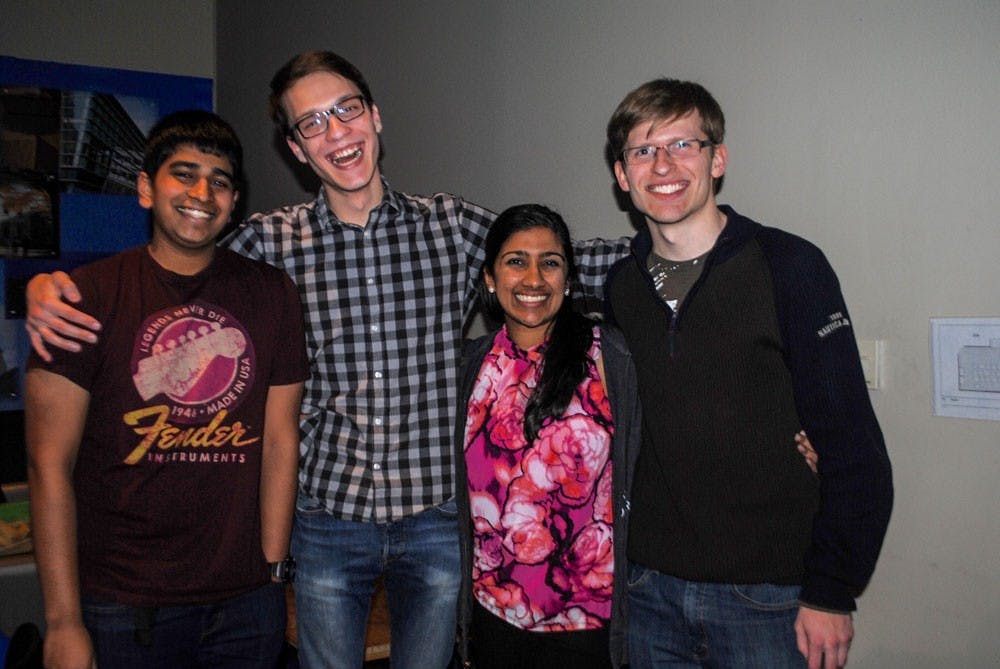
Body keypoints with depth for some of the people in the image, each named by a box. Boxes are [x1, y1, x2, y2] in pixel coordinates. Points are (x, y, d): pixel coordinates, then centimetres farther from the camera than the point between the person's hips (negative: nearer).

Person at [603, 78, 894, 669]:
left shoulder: (788, 266, -9)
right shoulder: (621, 287, 4)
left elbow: (852, 449, -9)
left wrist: (831, 594, -11)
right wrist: (620, 563, 8)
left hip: (766, 597, -3)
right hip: (648, 592, 4)